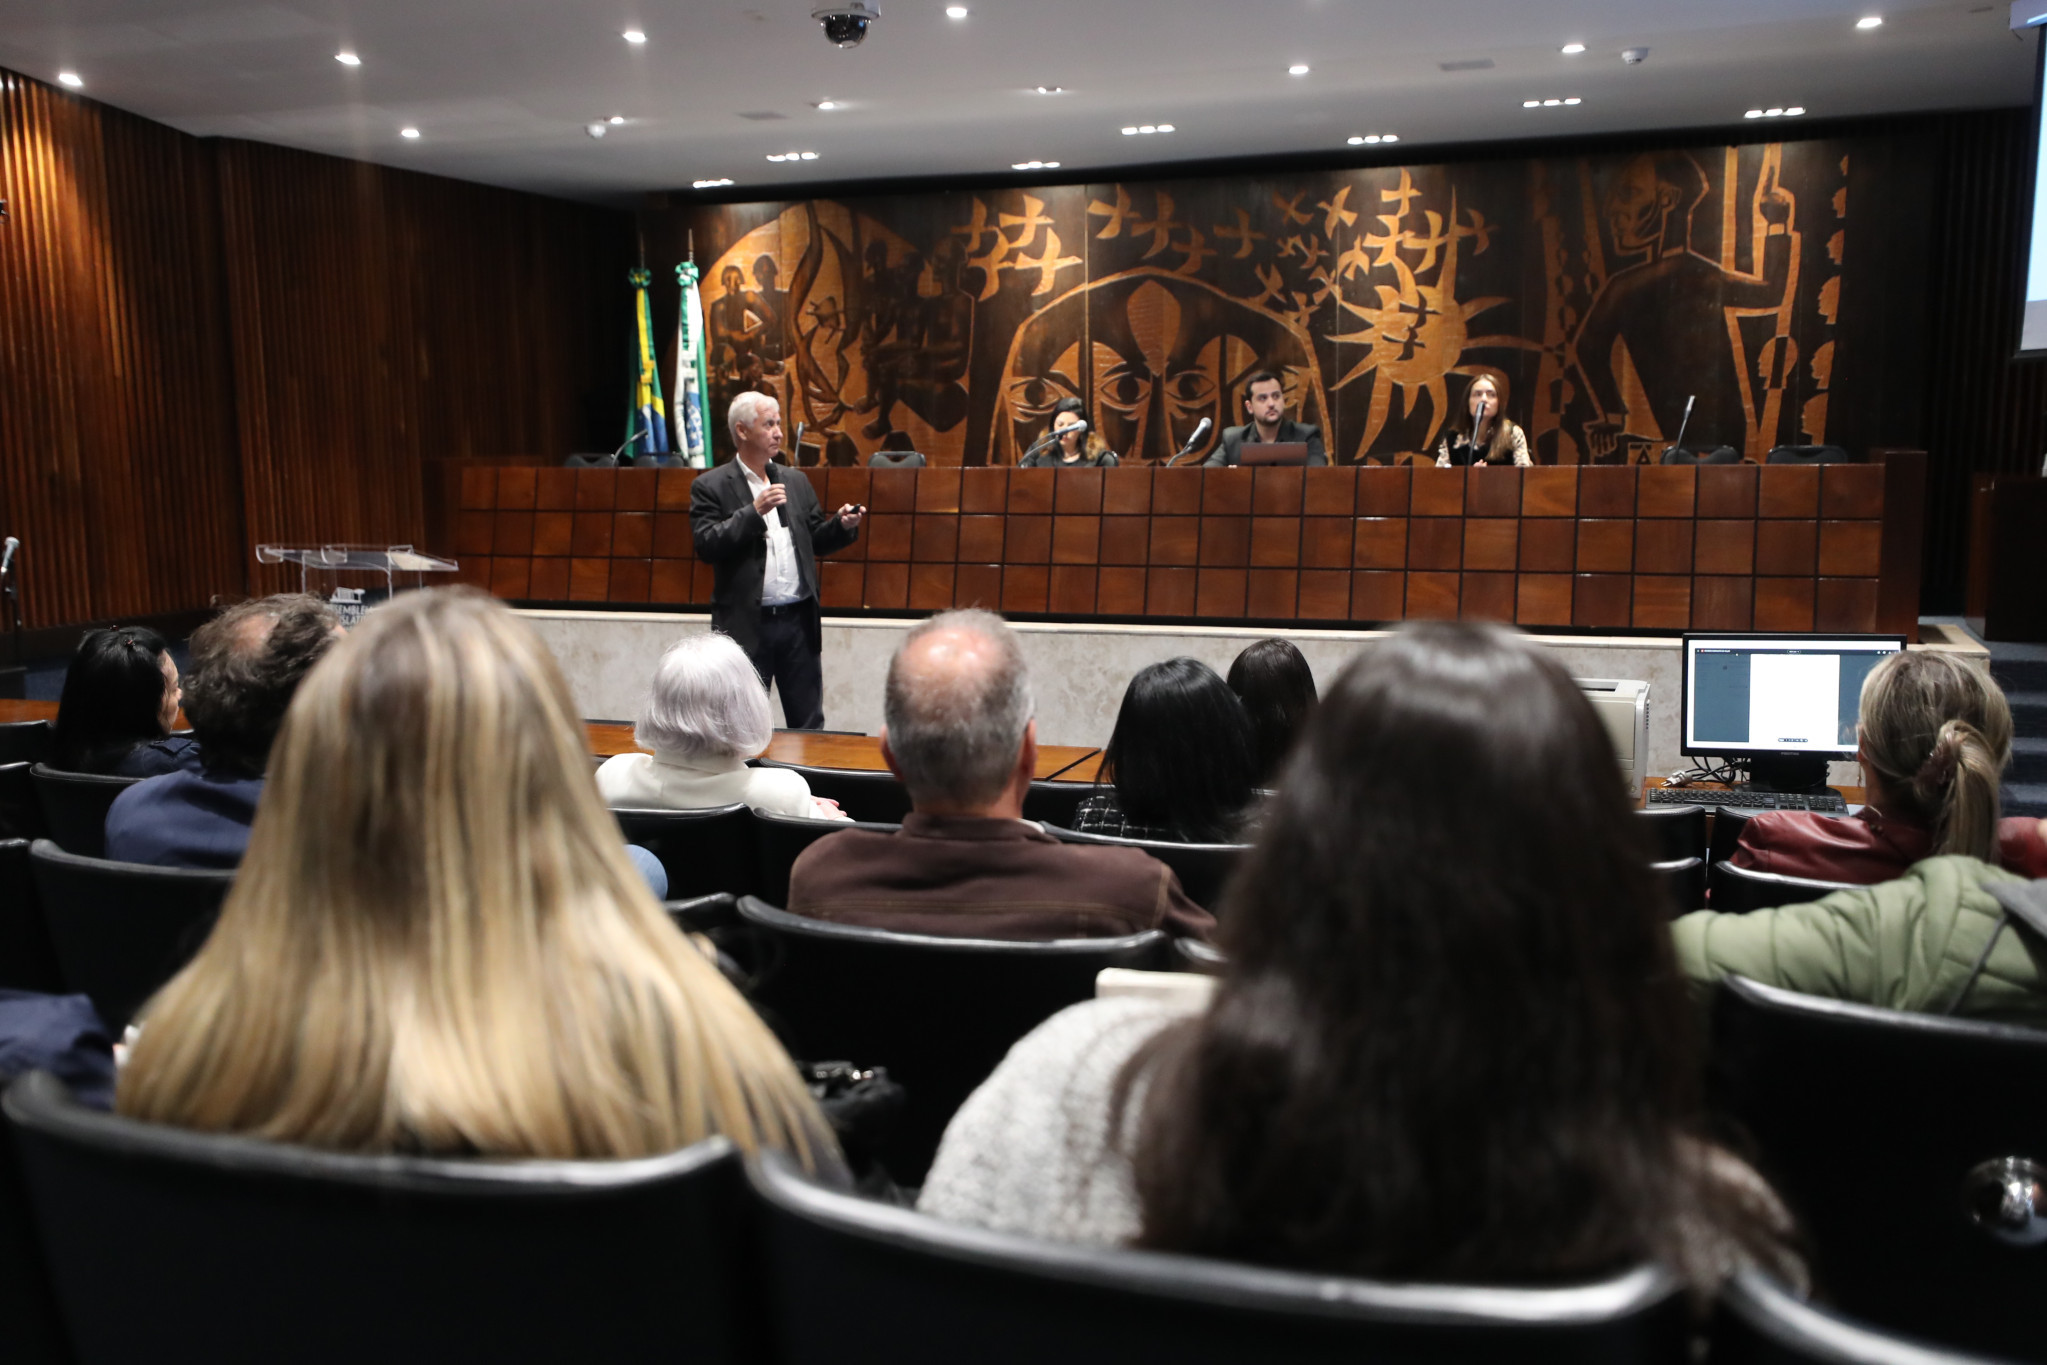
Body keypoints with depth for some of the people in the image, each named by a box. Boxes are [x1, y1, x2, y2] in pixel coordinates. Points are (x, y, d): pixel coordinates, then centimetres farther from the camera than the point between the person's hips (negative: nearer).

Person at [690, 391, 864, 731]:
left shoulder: (796, 482, 13)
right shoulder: (710, 486, -3)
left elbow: (815, 540, 16)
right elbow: (706, 546, -14)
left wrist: (842, 525, -4)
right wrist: (754, 512, -20)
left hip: (798, 620, 4)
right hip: (747, 624, -4)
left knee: (809, 725, 8)